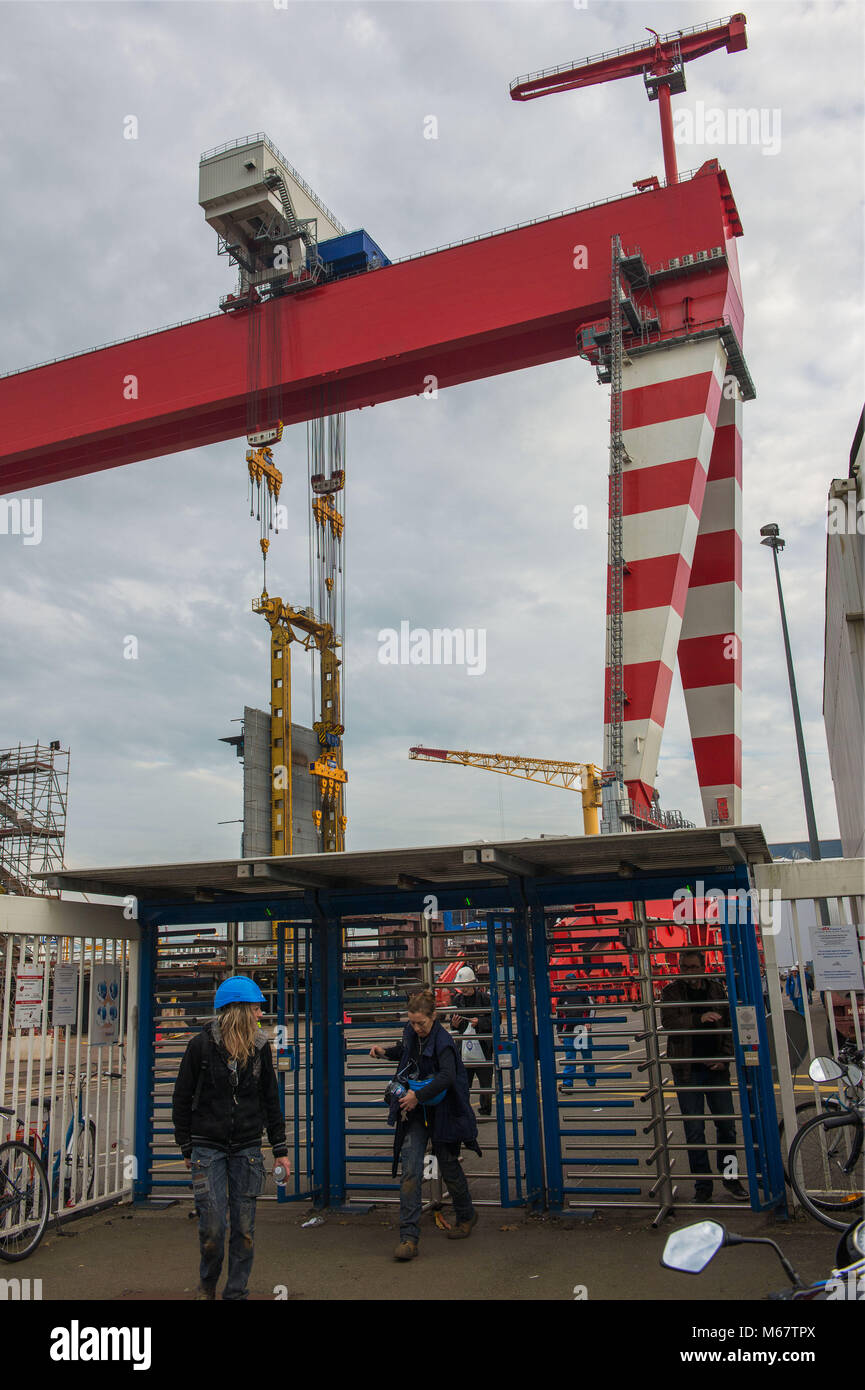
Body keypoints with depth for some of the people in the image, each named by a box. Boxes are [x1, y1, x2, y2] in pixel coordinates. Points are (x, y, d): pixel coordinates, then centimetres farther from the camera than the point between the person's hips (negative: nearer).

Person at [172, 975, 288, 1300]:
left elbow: (271, 1100, 10)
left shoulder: (260, 1047, 2)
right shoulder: (201, 1044, -7)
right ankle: (207, 1285, 26)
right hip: (208, 1147, -2)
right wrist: (187, 1148, 2)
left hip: (247, 1148, 3)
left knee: (244, 1227, 4)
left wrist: (280, 1149, 9)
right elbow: (181, 1099, 1)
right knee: (212, 1228, -2)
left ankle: (236, 1294, 20)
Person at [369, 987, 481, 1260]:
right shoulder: (410, 1033, 1)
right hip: (415, 1113, 5)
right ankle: (409, 1238, -7)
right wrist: (385, 1051, 6)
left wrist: (418, 1095, -40)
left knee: (449, 1168, 11)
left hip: (441, 1114, -5)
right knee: (410, 1171, -8)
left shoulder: (442, 1041, -21)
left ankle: (467, 1217, 38)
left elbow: (447, 1076, -37)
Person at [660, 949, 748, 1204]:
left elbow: (729, 1024, 8)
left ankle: (729, 1176, 24)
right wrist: (700, 1018, -29)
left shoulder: (716, 989, 6)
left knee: (726, 1125, 6)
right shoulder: (671, 992, -1)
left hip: (716, 1068, 2)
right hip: (686, 1070, -2)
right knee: (694, 1129, 2)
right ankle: (703, 1185, 13)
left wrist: (724, 1057, -3)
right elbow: (669, 1021, -17)